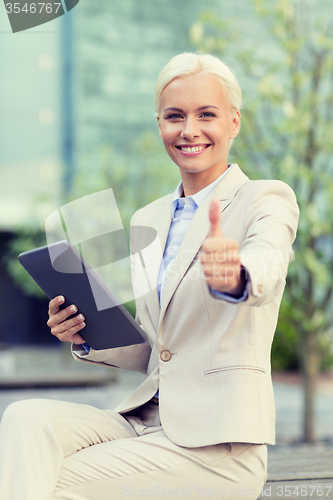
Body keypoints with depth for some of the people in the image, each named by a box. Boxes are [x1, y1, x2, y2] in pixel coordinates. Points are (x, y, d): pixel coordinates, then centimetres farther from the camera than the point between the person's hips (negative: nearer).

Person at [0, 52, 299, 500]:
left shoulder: (268, 200, -2)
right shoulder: (147, 220, 17)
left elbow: (266, 268, -27)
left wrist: (234, 274, -51)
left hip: (216, 443, -6)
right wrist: (87, 337, 1)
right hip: (146, 420, 6)